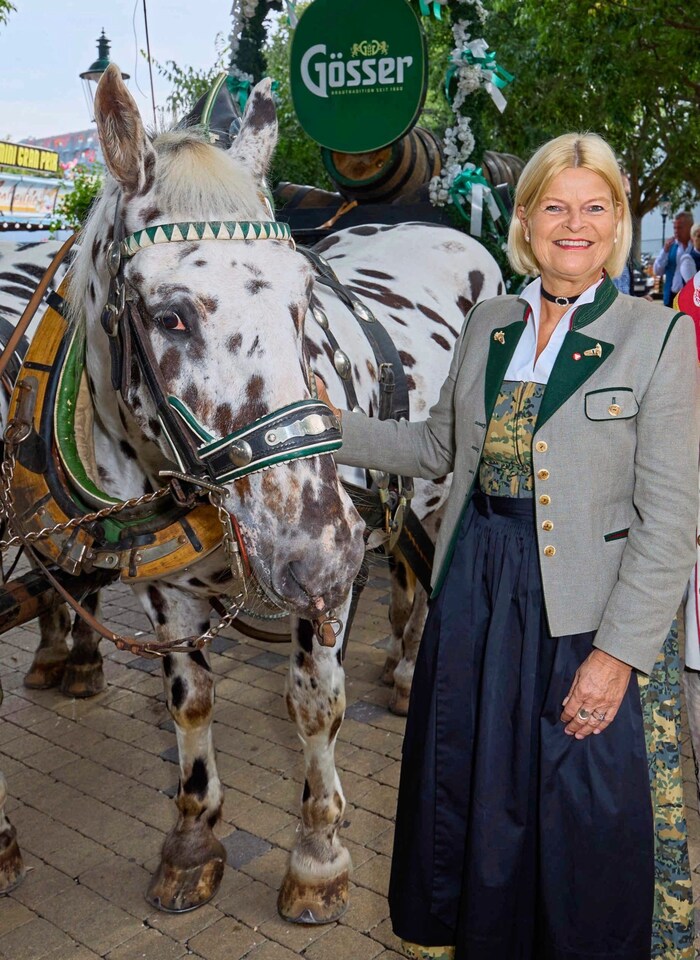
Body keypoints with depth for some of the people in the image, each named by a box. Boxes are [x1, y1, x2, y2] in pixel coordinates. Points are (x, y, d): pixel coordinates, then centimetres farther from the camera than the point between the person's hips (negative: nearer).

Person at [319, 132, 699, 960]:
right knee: (465, 789, 19)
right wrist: (336, 427, 5)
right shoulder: (487, 325, 6)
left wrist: (619, 651, -16)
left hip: (588, 607, -4)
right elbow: (441, 446, 15)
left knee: (586, 816, 9)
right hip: (476, 589, 5)